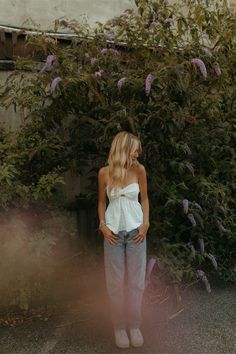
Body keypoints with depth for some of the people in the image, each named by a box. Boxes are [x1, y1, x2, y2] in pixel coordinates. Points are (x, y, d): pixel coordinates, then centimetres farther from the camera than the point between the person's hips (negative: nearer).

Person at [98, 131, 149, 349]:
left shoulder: (139, 170, -3)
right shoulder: (104, 172, -4)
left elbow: (144, 198, 6)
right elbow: (102, 201, 7)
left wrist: (146, 223, -3)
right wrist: (102, 225, -4)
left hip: (136, 230, 1)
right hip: (114, 232, 0)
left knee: (136, 280, 8)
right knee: (116, 281, 7)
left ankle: (134, 325, 25)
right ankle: (119, 326, 24)